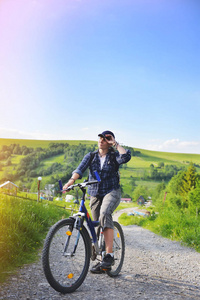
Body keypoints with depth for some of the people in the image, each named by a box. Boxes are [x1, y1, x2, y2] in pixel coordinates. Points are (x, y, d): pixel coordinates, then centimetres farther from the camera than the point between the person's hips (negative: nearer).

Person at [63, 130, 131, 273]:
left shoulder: (114, 156, 1)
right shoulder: (90, 156, 7)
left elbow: (126, 157, -22)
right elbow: (80, 169, -10)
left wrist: (115, 144, -10)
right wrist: (71, 180, -28)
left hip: (112, 192, -4)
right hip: (95, 195, 4)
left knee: (105, 213, -34)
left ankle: (110, 255, -34)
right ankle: (104, 262, 19)